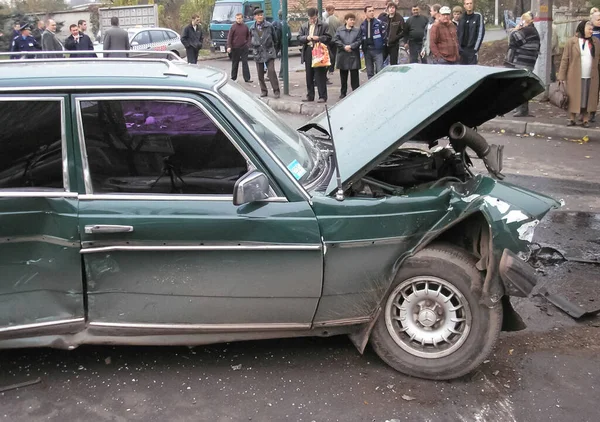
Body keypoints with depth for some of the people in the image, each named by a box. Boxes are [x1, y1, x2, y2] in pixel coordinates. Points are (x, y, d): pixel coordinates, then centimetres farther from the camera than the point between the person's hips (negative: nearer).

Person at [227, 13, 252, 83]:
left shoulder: (245, 26, 5)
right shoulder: (233, 27, -3)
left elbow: (248, 36, 16)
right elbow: (229, 37, -3)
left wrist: (248, 44, 4)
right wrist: (229, 47, -11)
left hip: (244, 48, 1)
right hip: (235, 48, -1)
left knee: (245, 63, -1)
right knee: (235, 64, 8)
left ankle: (247, 78, -3)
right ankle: (233, 78, 18)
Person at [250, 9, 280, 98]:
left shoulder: (269, 26, -2)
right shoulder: (252, 29, 5)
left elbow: (275, 38, 10)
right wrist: (255, 46, 12)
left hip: (269, 52, -3)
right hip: (258, 53, 3)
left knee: (271, 71, -13)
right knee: (260, 73, 6)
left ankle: (276, 91, -8)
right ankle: (263, 90, 19)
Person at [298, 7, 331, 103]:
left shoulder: (324, 26, 0)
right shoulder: (304, 26, 13)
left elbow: (328, 38, -4)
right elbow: (299, 38, 8)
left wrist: (318, 38, -17)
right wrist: (307, 38, -11)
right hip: (308, 52, 5)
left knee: (320, 76, -4)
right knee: (309, 76, 10)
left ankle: (322, 96, 0)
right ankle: (310, 96, 19)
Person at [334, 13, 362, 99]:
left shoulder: (357, 30, 6)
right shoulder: (339, 30, 6)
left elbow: (359, 41, -3)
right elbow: (336, 40, -2)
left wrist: (351, 46, -16)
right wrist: (344, 47, -13)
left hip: (354, 56, -1)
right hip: (343, 56, 1)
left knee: (354, 75, -2)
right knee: (343, 75, 9)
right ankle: (343, 92, 19)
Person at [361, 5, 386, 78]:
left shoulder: (379, 23, -2)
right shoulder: (362, 25, 10)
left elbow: (384, 35, -2)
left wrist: (381, 45, -4)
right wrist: (363, 48, 8)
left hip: (377, 50, -4)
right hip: (367, 50, 4)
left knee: (379, 71, -12)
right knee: (369, 72, 10)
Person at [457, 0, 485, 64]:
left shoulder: (478, 16, -3)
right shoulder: (462, 18, 11)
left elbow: (481, 33, -7)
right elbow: (458, 33, 13)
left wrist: (476, 48, -12)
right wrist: (459, 47, 4)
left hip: (472, 49, -5)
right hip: (462, 49, 5)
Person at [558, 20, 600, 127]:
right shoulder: (571, 42, -2)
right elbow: (565, 60, -3)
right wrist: (562, 76, -7)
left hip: (590, 78, 2)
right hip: (575, 77, -2)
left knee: (587, 99, 6)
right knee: (574, 99, 4)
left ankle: (585, 119, 15)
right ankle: (572, 119, 15)